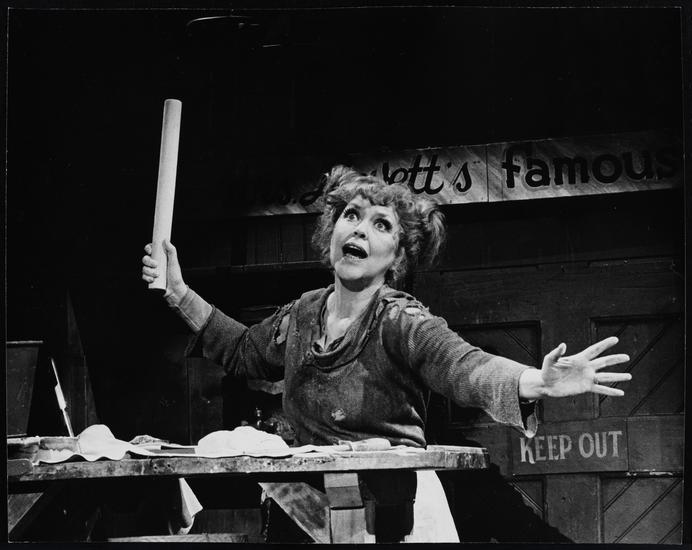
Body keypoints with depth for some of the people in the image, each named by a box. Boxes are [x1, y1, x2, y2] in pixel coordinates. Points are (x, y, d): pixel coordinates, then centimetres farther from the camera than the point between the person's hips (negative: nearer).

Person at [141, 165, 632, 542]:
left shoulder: (401, 323, -13)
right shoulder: (302, 316, 6)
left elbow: (465, 366, -32)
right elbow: (243, 351, 27)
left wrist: (537, 383, -51)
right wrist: (180, 294, 21)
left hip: (394, 513, -5)